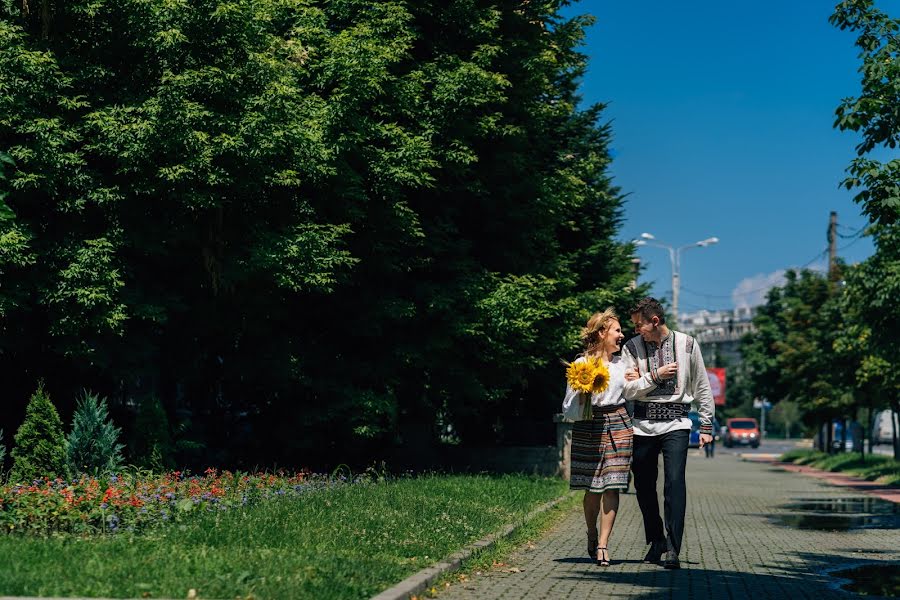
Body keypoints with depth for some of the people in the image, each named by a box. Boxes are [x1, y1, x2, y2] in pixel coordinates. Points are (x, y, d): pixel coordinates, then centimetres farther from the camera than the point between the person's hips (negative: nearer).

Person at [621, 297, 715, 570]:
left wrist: (706, 426, 8)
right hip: (643, 425, 2)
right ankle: (656, 541, 27)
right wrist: (655, 376, -13)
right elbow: (626, 389, -3)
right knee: (644, 486, 7)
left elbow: (702, 387, 8)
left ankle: (673, 549, -16)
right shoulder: (632, 347, 3)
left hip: (676, 424, -2)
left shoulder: (687, 344, 2)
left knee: (675, 482, -15)